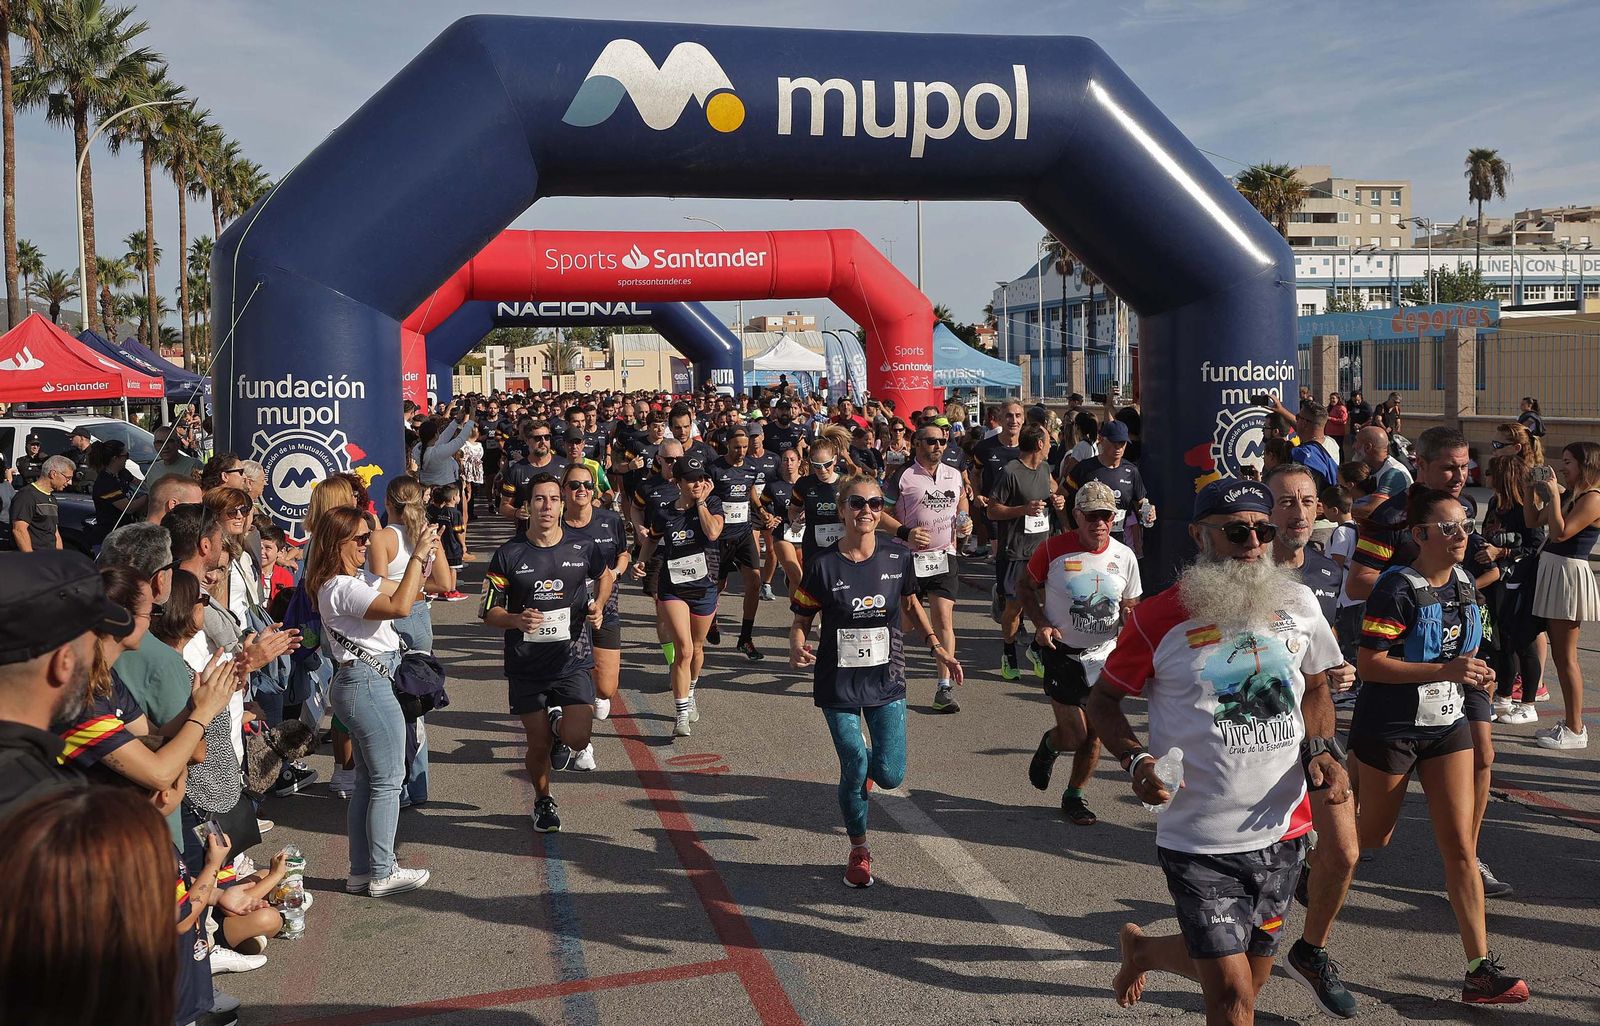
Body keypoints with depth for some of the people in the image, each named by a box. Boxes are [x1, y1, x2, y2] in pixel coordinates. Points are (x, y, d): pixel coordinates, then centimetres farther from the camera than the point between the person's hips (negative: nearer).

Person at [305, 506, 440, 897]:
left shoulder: (358, 579, 13)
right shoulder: (341, 587, -18)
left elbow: (402, 593, 17)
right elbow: (400, 607, -30)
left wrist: (425, 554, 4)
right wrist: (418, 555, -23)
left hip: (361, 684, 10)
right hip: (369, 684, -10)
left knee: (368, 781, 14)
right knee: (388, 780, -2)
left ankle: (360, 872, 20)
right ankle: (382, 874, 5)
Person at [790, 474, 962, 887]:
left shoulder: (897, 556, -4)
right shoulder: (824, 565, -11)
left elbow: (911, 605, 13)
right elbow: (801, 622, -5)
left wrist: (937, 646, 4)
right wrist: (797, 649, -27)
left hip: (886, 680, 2)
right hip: (839, 683, -2)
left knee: (890, 775, -3)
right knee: (854, 770, -1)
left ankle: (865, 766, 36)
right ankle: (859, 852, 24)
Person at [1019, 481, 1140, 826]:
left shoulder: (1124, 557, -3)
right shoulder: (1054, 549, -12)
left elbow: (1131, 607, 9)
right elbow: (1025, 586, 2)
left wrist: (1130, 616, -15)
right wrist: (1041, 623, -13)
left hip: (1104, 655, 4)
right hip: (1062, 653, -3)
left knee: (1095, 733, 6)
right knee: (1075, 737, -8)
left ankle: (1074, 796, 28)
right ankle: (1049, 744, 29)